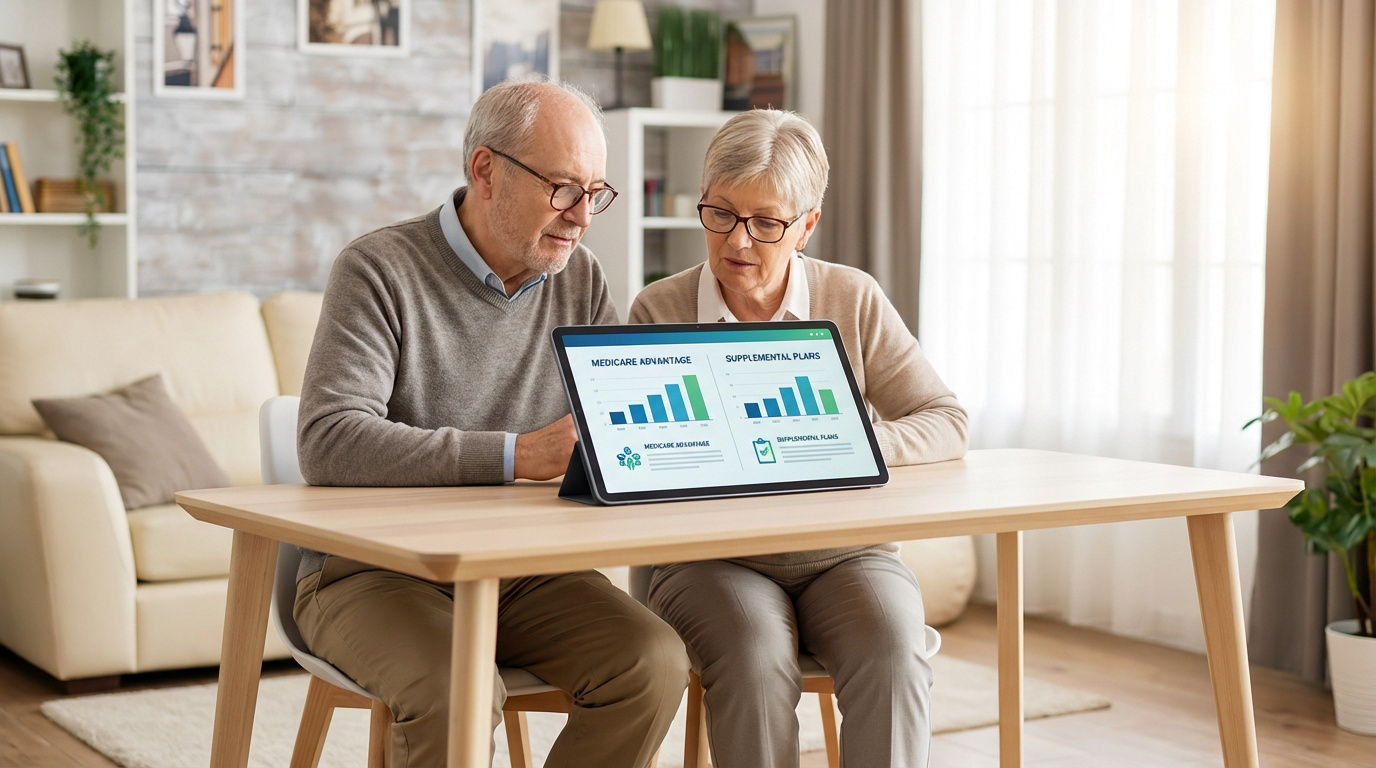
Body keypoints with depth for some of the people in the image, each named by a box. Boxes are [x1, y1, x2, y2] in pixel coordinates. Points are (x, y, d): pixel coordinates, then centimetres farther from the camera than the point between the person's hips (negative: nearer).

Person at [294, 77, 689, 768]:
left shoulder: (578, 280, 8)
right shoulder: (380, 271, -11)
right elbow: (329, 445, -24)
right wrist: (517, 456, -31)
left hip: (525, 568, 5)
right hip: (378, 570, -5)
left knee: (653, 662, -21)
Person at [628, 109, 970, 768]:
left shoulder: (854, 301, 5)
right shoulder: (659, 312, 2)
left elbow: (946, 421, 4)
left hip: (843, 548, 1)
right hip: (708, 557, -1)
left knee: (892, 651, -29)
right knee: (755, 657, -32)